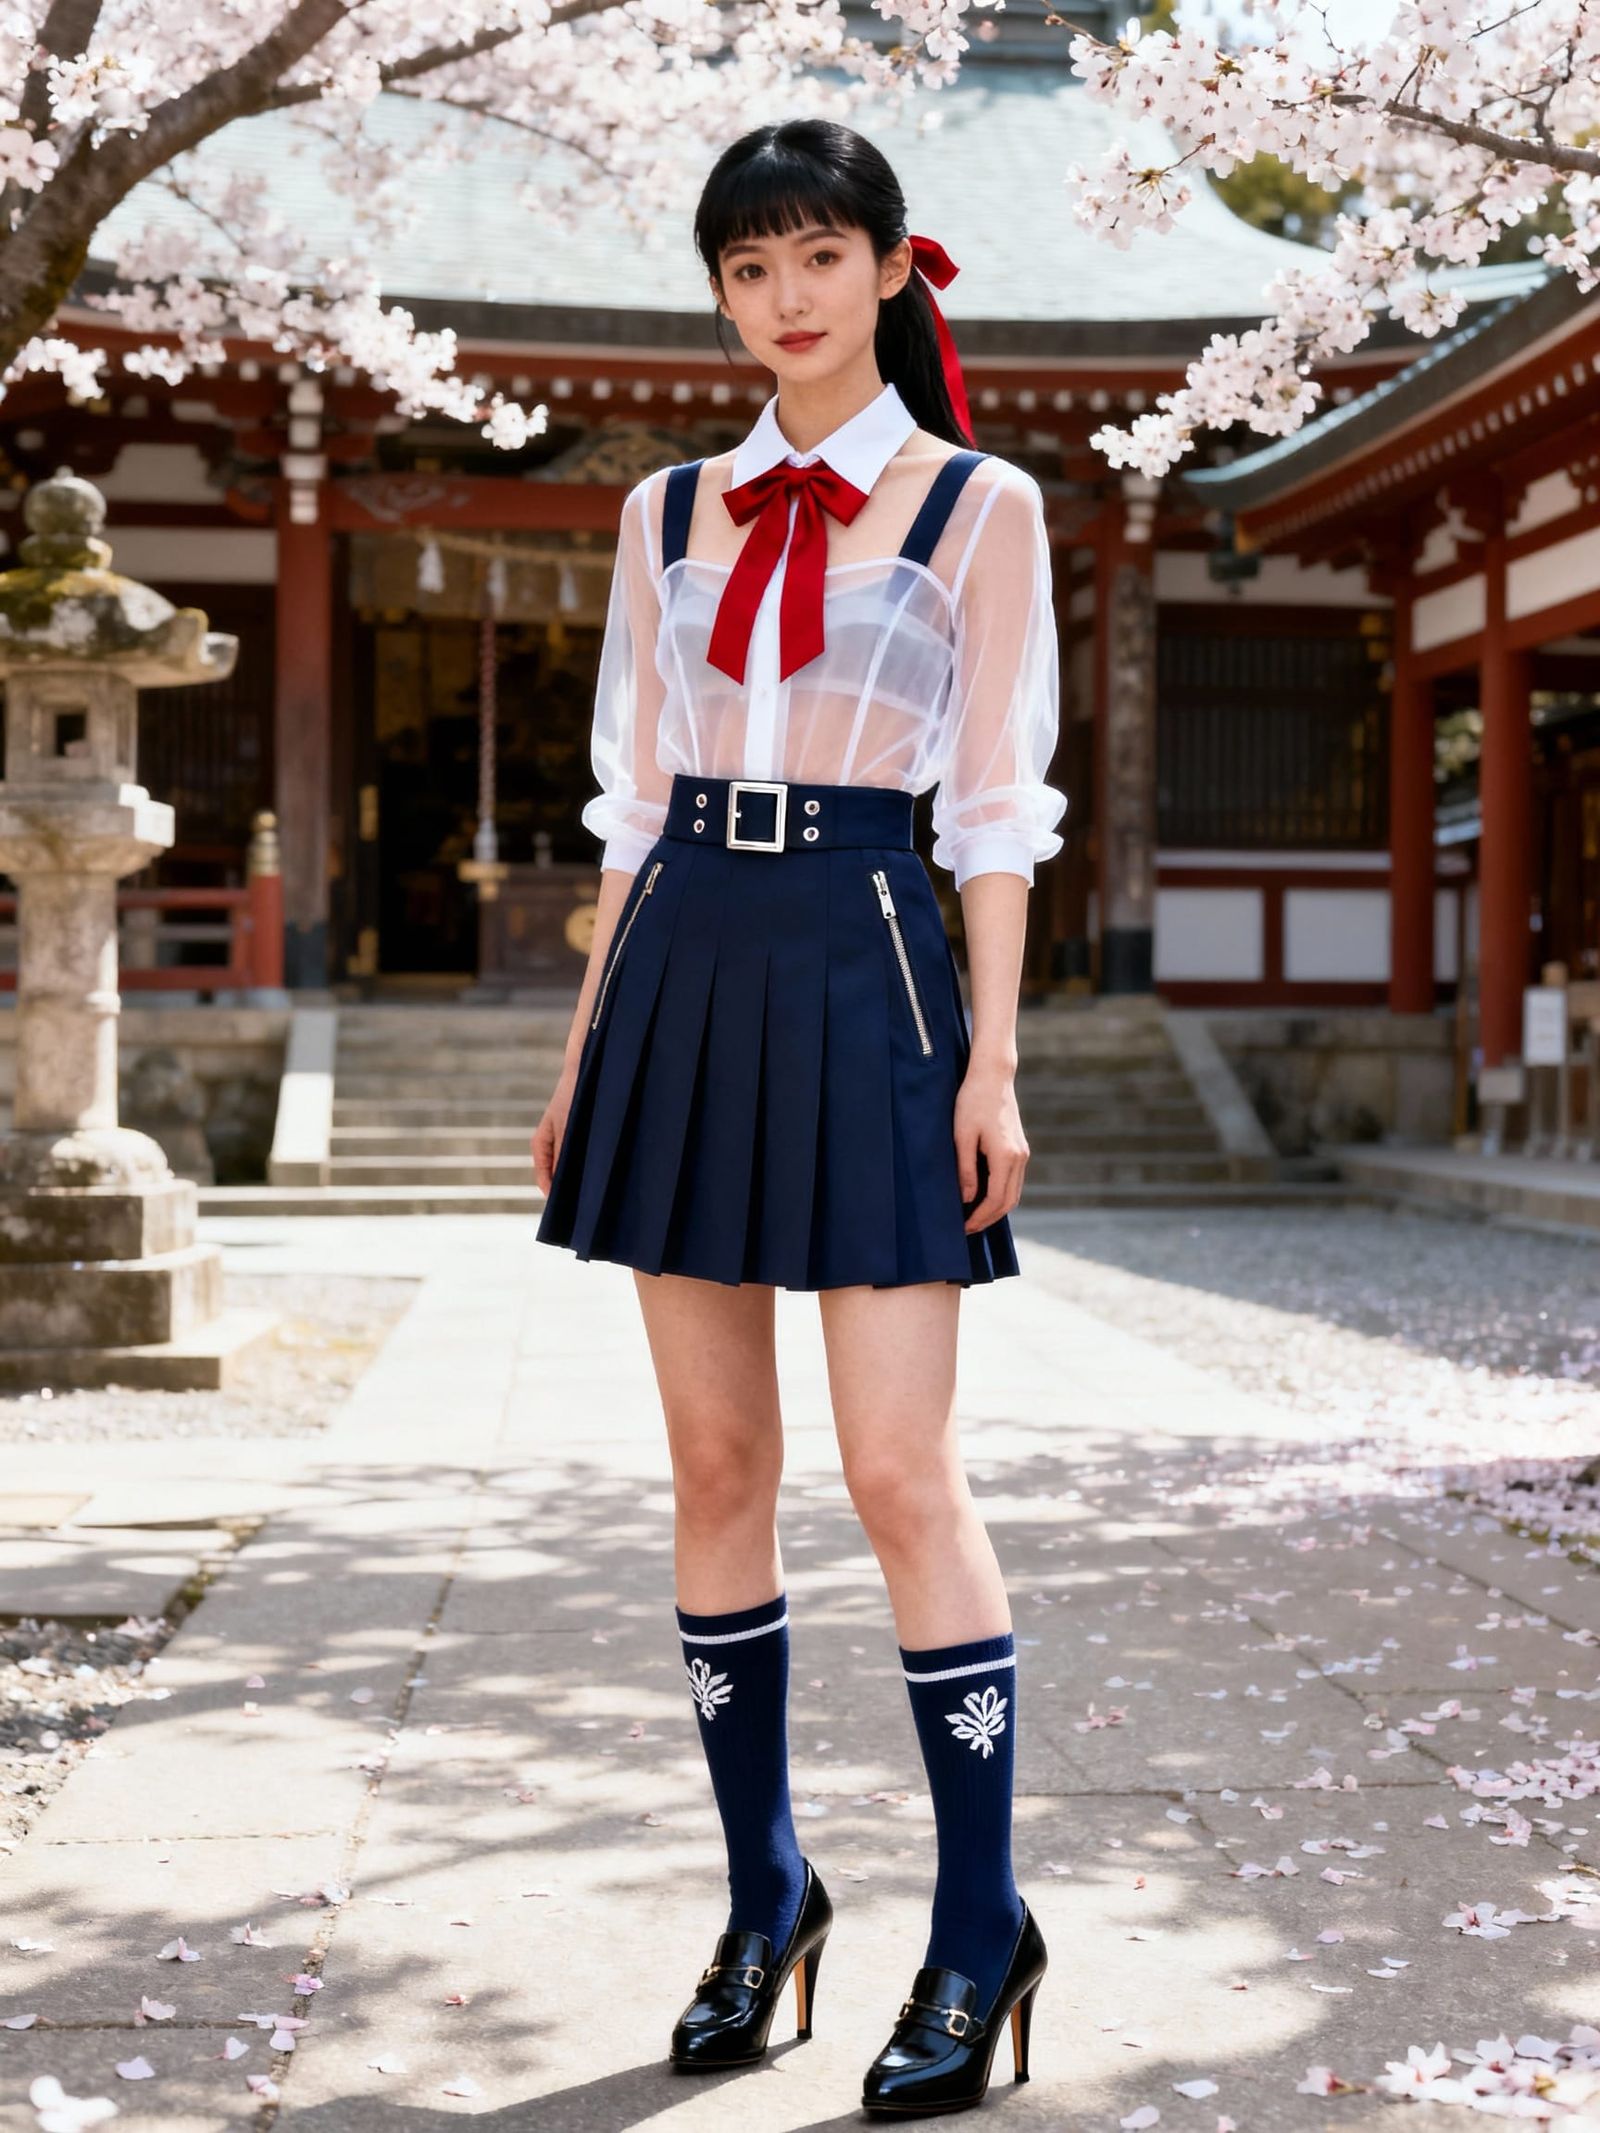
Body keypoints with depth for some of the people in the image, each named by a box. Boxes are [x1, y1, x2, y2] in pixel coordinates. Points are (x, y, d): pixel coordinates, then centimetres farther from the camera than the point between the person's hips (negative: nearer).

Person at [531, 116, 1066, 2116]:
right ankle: (764, 1892, 19)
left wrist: (990, 1058, -8)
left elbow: (996, 806, 0)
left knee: (900, 1471, -7)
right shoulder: (670, 511, 14)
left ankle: (980, 1923, 6)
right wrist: (586, 1044, 11)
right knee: (715, 1462, 6)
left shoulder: (979, 504, 4)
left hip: (865, 974, -4)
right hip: (685, 972, 4)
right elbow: (635, 794, 15)